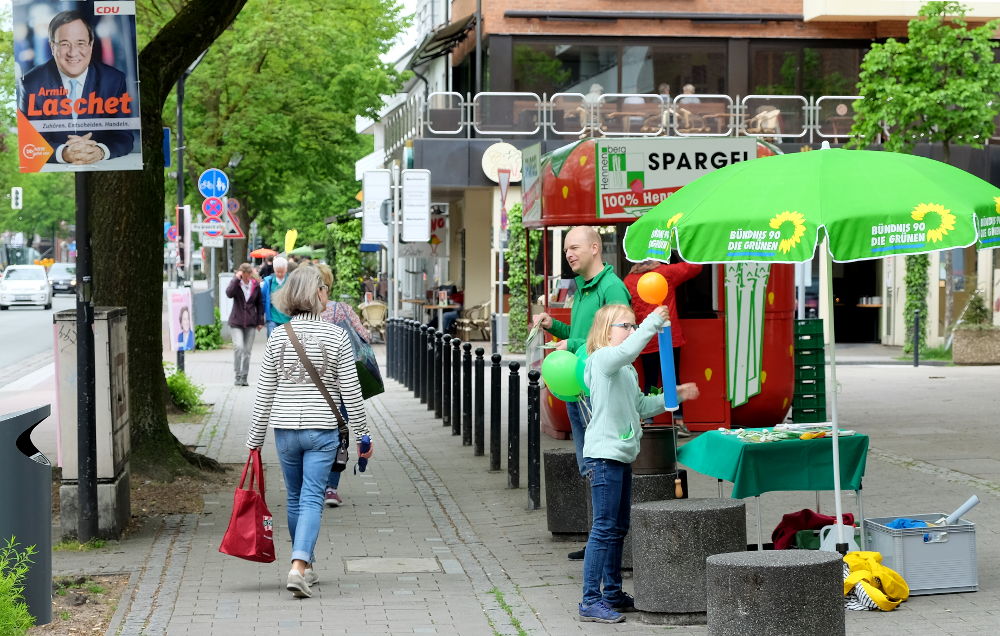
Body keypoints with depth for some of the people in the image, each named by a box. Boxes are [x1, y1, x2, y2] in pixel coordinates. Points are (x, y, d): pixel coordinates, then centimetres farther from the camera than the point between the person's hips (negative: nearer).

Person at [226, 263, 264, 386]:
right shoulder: (235, 283, -1)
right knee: (238, 347, -16)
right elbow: (229, 293, -23)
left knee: (247, 350, 4)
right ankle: (237, 376, -6)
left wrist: (260, 321, 8)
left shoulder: (255, 285, 6)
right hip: (236, 322, -3)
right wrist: (237, 278, -20)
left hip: (251, 322, 3)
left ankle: (244, 377, 13)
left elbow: (259, 303, 12)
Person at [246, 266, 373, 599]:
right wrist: (363, 435, 4)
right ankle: (299, 566, -19)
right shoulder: (336, 336, -7)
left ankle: (306, 565, 28)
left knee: (295, 498, 17)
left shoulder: (278, 338, -1)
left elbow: (263, 395, 1)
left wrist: (255, 440, 8)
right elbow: (351, 393, -5)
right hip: (322, 430, -2)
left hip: (285, 430, 2)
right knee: (312, 499, -2)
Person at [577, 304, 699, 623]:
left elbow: (640, 405, 25)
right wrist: (653, 322, -28)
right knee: (604, 529, -10)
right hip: (603, 455, -10)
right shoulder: (602, 358, -11)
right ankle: (590, 601, -8)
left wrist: (673, 396, 16)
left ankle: (613, 594, 24)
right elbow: (628, 349, -33)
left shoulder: (626, 369, 19)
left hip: (621, 456, 10)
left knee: (618, 529, 15)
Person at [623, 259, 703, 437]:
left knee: (649, 381, 6)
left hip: (645, 341, 2)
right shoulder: (667, 272, -4)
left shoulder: (629, 280, 3)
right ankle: (678, 422, 2)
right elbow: (695, 267, 4)